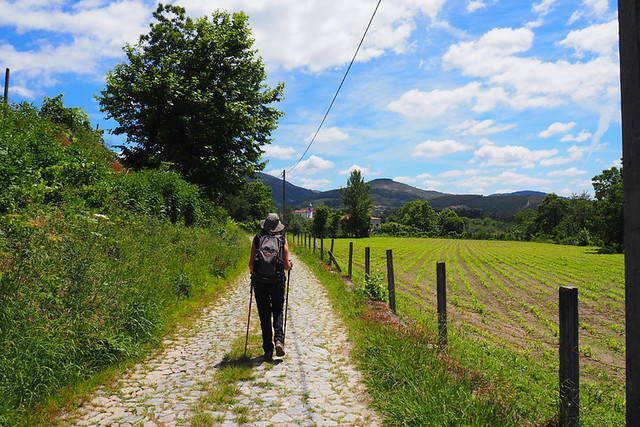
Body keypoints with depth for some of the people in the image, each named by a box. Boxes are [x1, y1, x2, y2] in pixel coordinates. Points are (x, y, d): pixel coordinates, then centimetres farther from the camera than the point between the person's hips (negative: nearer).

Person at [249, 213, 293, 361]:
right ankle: (279, 339, -4)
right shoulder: (282, 240, 1)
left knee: (264, 315, 8)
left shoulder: (257, 239, 2)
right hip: (277, 281, 0)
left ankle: (268, 350, 8)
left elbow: (251, 264, -2)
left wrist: (253, 272, 20)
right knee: (278, 311, 18)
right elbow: (286, 266, -3)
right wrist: (290, 264, 20)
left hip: (259, 282, 0)